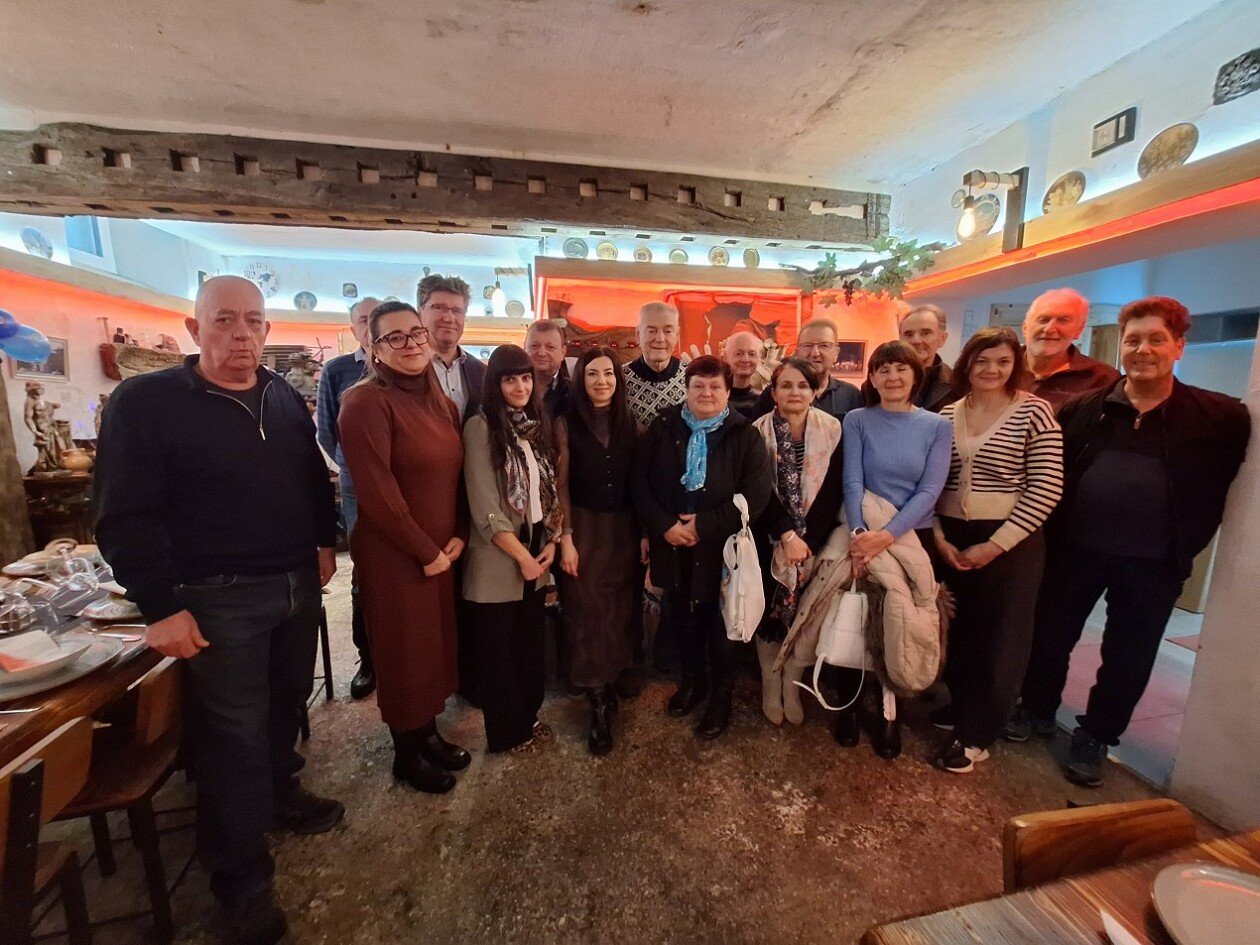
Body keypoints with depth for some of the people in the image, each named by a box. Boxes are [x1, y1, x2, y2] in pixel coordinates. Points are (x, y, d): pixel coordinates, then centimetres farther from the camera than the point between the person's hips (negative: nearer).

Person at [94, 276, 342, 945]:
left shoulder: (285, 398, 7)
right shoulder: (145, 402, -9)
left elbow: (315, 476, 17)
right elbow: (125, 518, -11)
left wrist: (325, 540, 11)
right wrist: (161, 608, -14)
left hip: (298, 584, 5)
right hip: (218, 597, -5)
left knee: (288, 703, 19)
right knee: (235, 734, 4)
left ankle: (278, 792, 44)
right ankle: (241, 879, 24)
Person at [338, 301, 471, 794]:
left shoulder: (441, 402, 8)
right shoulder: (365, 401, -15)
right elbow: (377, 490, -20)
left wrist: (458, 535, -2)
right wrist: (424, 551, -14)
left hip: (442, 548, 7)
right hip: (393, 553, -7)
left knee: (437, 643, 18)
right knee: (404, 651, 10)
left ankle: (429, 733, 40)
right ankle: (406, 753, 33)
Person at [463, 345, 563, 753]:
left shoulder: (539, 425, 7)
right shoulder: (480, 427, -12)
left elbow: (551, 489, 9)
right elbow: (485, 508, -17)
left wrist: (551, 542, -2)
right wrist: (521, 556, -13)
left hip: (537, 555, 6)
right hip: (498, 560, -6)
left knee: (531, 644, 20)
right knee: (498, 650, 12)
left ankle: (528, 717, 40)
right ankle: (507, 731, 31)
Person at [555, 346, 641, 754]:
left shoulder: (628, 423, 3)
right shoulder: (567, 424, -5)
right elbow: (561, 485, -5)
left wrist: (644, 532, 2)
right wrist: (566, 537, -9)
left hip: (624, 528, 3)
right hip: (584, 528, -3)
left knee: (620, 609, 12)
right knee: (587, 612, 4)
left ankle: (610, 684, 33)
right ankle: (598, 708, 17)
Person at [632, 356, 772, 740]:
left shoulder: (745, 435, -6)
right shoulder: (662, 428, 1)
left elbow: (755, 495, -13)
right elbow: (640, 481, -2)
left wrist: (703, 526, -18)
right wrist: (665, 525, -14)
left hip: (722, 547, -2)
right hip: (673, 545, 3)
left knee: (719, 624, 12)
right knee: (683, 618, 19)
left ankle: (721, 696, 35)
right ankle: (692, 681, 43)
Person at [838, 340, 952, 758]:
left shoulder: (937, 426, 1)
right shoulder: (856, 421, -1)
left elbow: (930, 490, -9)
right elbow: (852, 481, -9)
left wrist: (888, 534, -21)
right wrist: (859, 532, -23)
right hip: (862, 536, -1)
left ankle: (889, 710, 27)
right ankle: (850, 704, 25)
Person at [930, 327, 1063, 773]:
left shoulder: (1034, 412, -6)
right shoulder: (947, 414, 4)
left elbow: (1046, 490, -11)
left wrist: (995, 545, -14)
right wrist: (938, 536, -5)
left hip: (1009, 542, -3)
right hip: (952, 539, 4)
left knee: (1000, 636, 8)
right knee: (959, 628, 15)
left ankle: (975, 733, 22)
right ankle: (963, 703, 37)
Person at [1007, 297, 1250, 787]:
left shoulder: (1221, 417, -3)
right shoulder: (1084, 408, -1)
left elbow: (1218, 490, 1)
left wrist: (1184, 546, -5)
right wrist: (1056, 532, -1)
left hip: (1154, 563, 0)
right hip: (1076, 549, 1)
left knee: (1128, 657, 12)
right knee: (1051, 635, 12)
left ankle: (1094, 738, 31)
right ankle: (1038, 710, 34)